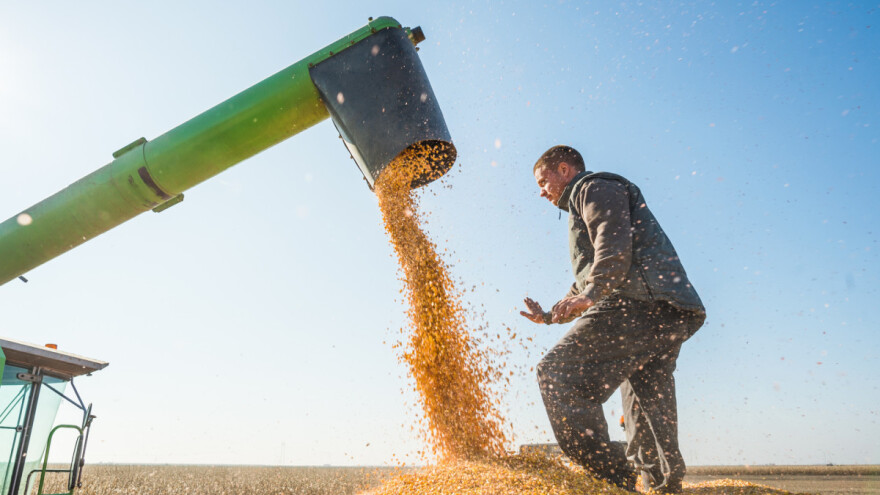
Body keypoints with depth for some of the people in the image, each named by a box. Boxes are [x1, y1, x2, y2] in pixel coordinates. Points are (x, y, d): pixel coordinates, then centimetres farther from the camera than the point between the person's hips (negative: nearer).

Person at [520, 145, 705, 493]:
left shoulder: (593, 186, 8)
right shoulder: (583, 204, 38)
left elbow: (615, 244, -13)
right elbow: (583, 288, 38)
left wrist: (592, 292, -24)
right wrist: (550, 315, 32)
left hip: (638, 302, -11)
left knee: (558, 375, -16)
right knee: (648, 418, 8)